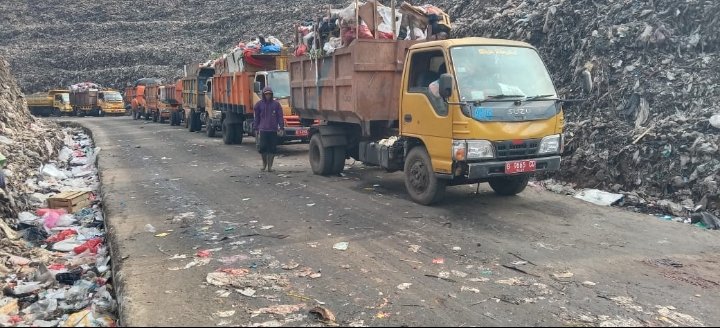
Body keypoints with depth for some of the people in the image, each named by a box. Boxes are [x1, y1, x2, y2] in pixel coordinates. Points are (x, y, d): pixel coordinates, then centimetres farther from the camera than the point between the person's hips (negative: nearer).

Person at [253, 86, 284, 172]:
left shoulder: (276, 104, 4)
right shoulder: (259, 104, 6)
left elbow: (280, 116, 3)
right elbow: (257, 117, 11)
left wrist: (281, 127, -5)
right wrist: (256, 129, 9)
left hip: (273, 130, 0)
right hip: (263, 129, 0)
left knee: (272, 149, 1)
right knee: (262, 147, -6)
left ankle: (270, 166, 11)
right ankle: (264, 163, 18)